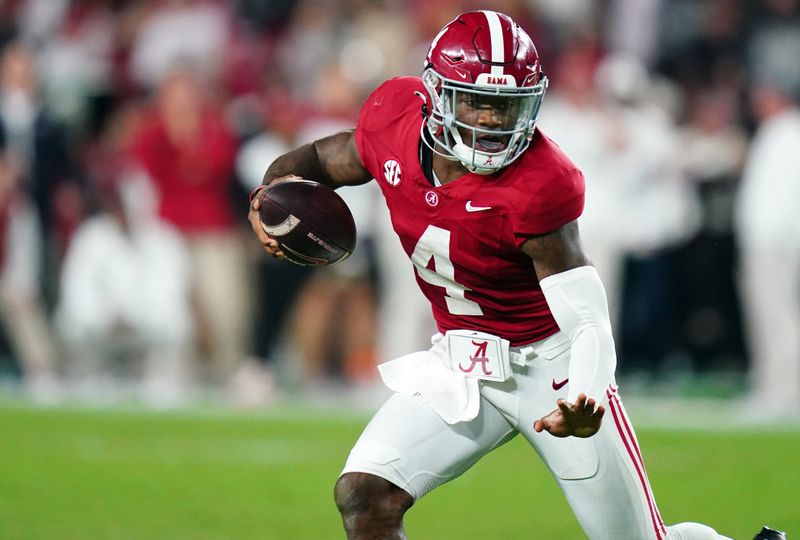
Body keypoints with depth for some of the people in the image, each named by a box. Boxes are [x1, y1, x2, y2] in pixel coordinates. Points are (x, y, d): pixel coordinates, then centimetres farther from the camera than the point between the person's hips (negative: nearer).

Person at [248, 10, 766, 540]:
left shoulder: (538, 188, -28)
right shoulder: (395, 116, -13)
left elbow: (588, 321, -28)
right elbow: (327, 158, 10)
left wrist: (585, 403, -48)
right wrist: (269, 192, -12)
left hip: (550, 365, -5)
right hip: (459, 368, 5)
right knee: (363, 496, -15)